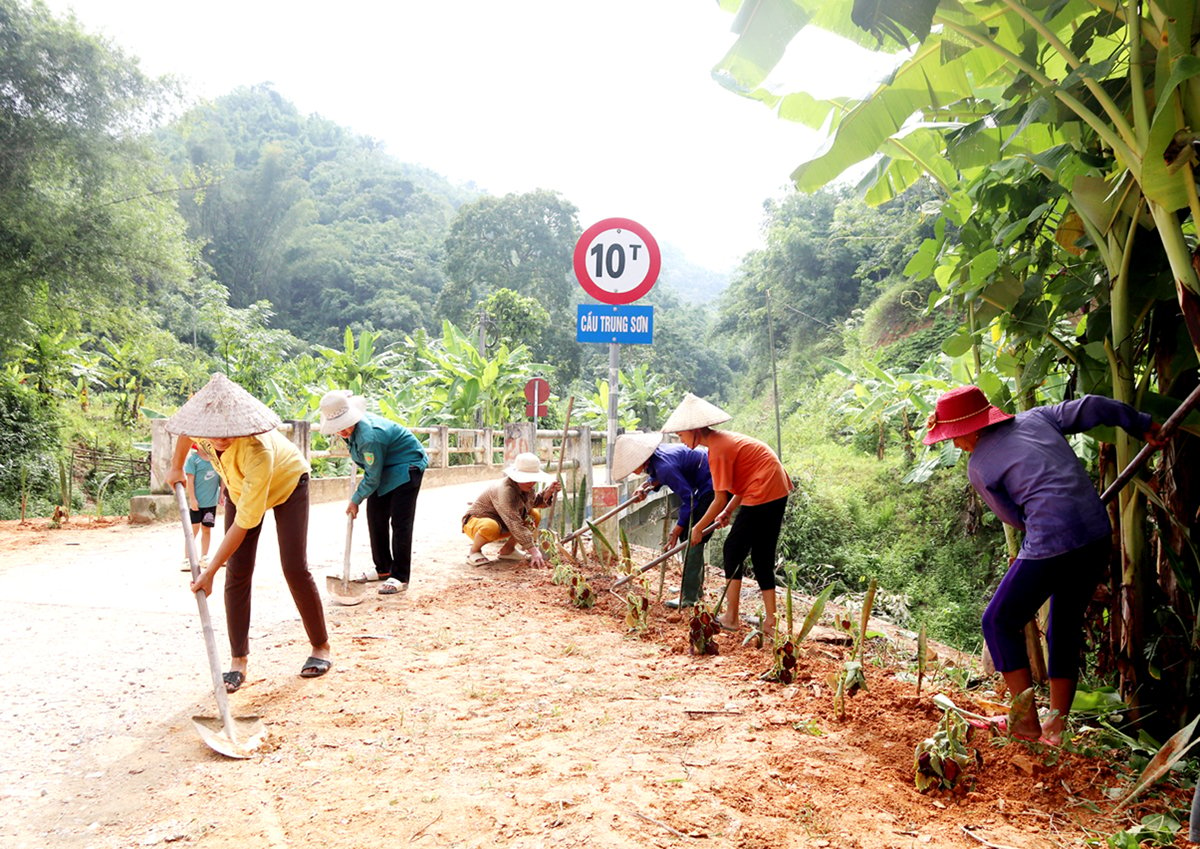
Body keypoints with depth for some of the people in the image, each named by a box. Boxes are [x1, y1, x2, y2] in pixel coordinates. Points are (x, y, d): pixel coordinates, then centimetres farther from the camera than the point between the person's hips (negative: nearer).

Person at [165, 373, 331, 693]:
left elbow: (245, 522, -39)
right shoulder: (204, 422, -31)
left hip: (287, 483, -5)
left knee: (295, 568, -11)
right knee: (237, 573, -6)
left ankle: (321, 647, 7)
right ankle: (238, 660, 0)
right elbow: (186, 429, 0)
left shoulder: (257, 450, -44)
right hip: (239, 487, 5)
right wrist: (176, 468, 4)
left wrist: (210, 571, -36)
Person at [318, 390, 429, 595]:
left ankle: (400, 577, -7)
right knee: (375, 517, 10)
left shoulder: (369, 437, -35)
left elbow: (372, 479, -24)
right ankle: (383, 569, 21)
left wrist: (355, 500, -11)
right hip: (385, 469, 10)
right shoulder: (354, 427, -8)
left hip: (406, 467, -10)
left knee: (400, 522, -12)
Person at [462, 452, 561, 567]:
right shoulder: (505, 490, -35)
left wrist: (548, 492, -12)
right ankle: (474, 552, -10)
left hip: (502, 525, 9)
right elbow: (515, 524, -40)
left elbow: (534, 502, 10)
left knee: (535, 515, -1)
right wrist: (533, 551, -43)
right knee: (491, 527, -42)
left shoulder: (525, 487, -7)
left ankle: (507, 550, 6)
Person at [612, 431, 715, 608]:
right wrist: (646, 486, -2)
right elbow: (658, 477, 19)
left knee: (692, 538, -11)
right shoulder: (654, 457, -3)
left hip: (712, 486, -10)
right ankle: (696, 588, 24)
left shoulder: (665, 466, -30)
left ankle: (689, 596, -10)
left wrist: (676, 531, -20)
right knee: (686, 533, 14)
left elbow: (689, 500, -26)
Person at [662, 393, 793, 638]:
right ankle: (770, 622, 14)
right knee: (762, 557, 13)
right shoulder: (724, 439, 13)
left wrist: (698, 528, -3)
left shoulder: (718, 450, -16)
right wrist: (728, 512, 12)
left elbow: (720, 499, -15)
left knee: (733, 551, 1)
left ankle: (730, 618, 6)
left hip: (762, 496, -10)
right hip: (778, 492, 10)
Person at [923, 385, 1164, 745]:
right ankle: (1056, 726, 24)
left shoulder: (978, 466, -1)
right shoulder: (1036, 418, 14)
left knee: (1000, 622, 9)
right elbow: (1091, 407, 14)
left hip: (1051, 544, -7)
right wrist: (1142, 425, 26)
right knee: (1066, 627, 20)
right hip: (1099, 536, 8)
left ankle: (1027, 723, 12)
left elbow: (1015, 517, 7)